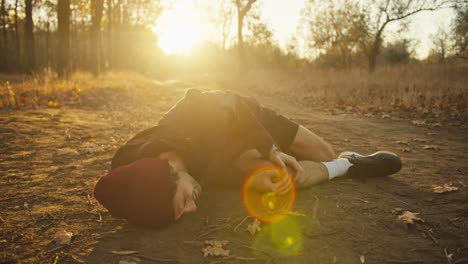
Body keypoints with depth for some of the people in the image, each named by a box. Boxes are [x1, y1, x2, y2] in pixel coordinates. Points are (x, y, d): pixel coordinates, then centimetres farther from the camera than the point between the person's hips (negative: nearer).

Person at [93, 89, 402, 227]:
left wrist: (272, 150, -24)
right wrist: (256, 179, -40)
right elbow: (222, 169, -25)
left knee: (326, 155, 5)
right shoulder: (132, 168, -35)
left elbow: (236, 106, -21)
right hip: (231, 151, 1)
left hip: (246, 121, 0)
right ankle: (348, 165, 10)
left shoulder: (202, 117, -47)